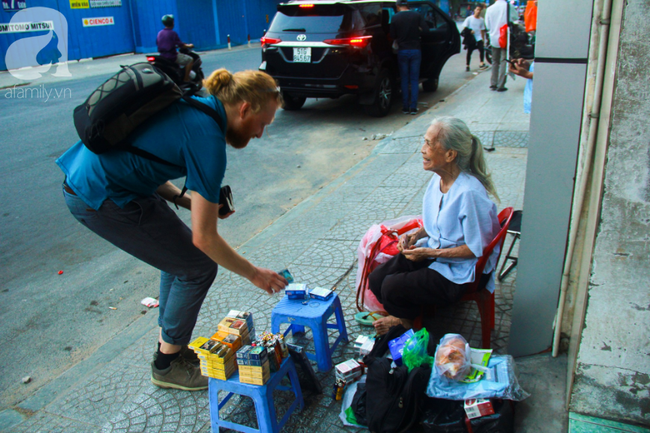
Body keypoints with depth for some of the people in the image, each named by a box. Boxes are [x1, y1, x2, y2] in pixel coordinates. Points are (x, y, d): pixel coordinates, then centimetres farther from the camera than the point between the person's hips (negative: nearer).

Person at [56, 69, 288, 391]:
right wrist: (254, 274, -2)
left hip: (82, 179, 9)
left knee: (180, 252, 19)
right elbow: (205, 237, -16)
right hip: (103, 198, -9)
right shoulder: (207, 138, -19)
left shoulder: (192, 107, 9)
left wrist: (187, 200, 11)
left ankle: (170, 345, 33)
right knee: (197, 266, 2)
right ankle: (168, 365, 20)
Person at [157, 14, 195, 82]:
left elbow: (157, 43, 20)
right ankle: (186, 79, -6)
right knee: (190, 60, -1)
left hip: (162, 56, 9)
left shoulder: (159, 33, 8)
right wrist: (189, 46, 7)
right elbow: (180, 45, -12)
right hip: (172, 56, -9)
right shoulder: (173, 33, -14)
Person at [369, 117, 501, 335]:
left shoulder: (469, 192, -28)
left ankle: (406, 322, 17)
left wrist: (430, 253, -20)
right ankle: (403, 314, 24)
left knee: (392, 288, -16)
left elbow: (477, 249, -22)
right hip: (433, 251, 8)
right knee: (376, 279, -3)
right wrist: (415, 235, -5)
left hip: (461, 271, -8)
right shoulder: (438, 179, -2)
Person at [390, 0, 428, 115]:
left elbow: (392, 36, -1)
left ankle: (405, 107, 8)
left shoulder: (395, 17, -3)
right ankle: (413, 107, 3)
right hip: (415, 50, 0)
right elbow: (426, 30, -7)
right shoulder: (417, 15, -2)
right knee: (414, 80, 7)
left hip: (402, 51, 0)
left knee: (404, 80, 9)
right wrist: (416, 32, 11)